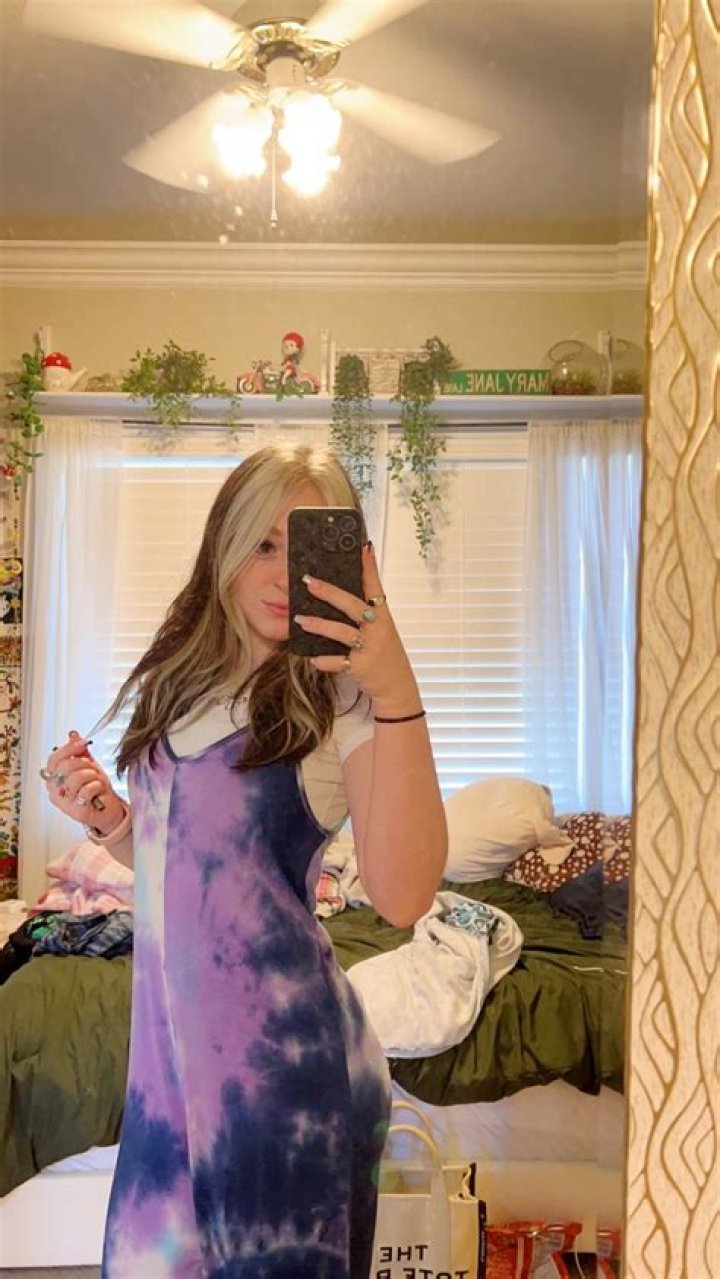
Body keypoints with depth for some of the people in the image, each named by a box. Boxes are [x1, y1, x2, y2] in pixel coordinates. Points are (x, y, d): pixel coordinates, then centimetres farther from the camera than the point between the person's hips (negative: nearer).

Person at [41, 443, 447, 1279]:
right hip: (169, 1042, 6)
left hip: (285, 1053, -5)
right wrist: (109, 822, -4)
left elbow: (402, 896, -28)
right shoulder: (175, 684, 5)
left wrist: (398, 694, -34)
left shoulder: (341, 702, -14)